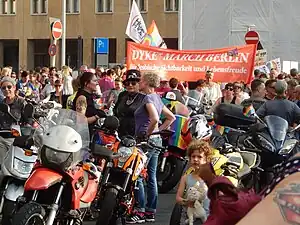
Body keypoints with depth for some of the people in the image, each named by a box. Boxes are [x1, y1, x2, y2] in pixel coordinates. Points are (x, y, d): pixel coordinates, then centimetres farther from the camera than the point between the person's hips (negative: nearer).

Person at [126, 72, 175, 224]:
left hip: (146, 141, -10)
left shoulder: (148, 98, -13)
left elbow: (154, 119, -29)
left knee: (137, 176, -6)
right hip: (156, 140, 10)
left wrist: (148, 134, -16)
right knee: (151, 177, 11)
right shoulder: (157, 98, 14)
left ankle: (140, 212, -6)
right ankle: (151, 212, 15)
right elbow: (171, 117, 21)